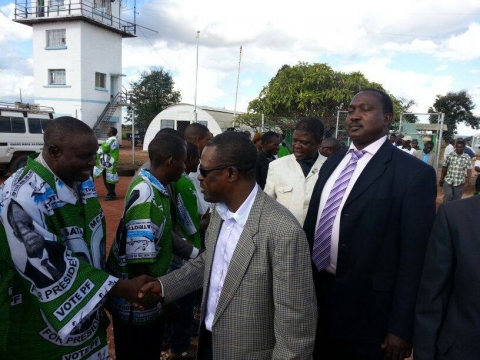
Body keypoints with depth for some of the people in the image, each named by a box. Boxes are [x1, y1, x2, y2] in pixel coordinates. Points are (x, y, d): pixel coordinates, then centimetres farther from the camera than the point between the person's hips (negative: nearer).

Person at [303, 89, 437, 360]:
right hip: (316, 291, 6)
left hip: (366, 306, -5)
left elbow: (414, 256, -13)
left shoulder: (415, 173, -12)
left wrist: (401, 327, -12)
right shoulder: (333, 162, 8)